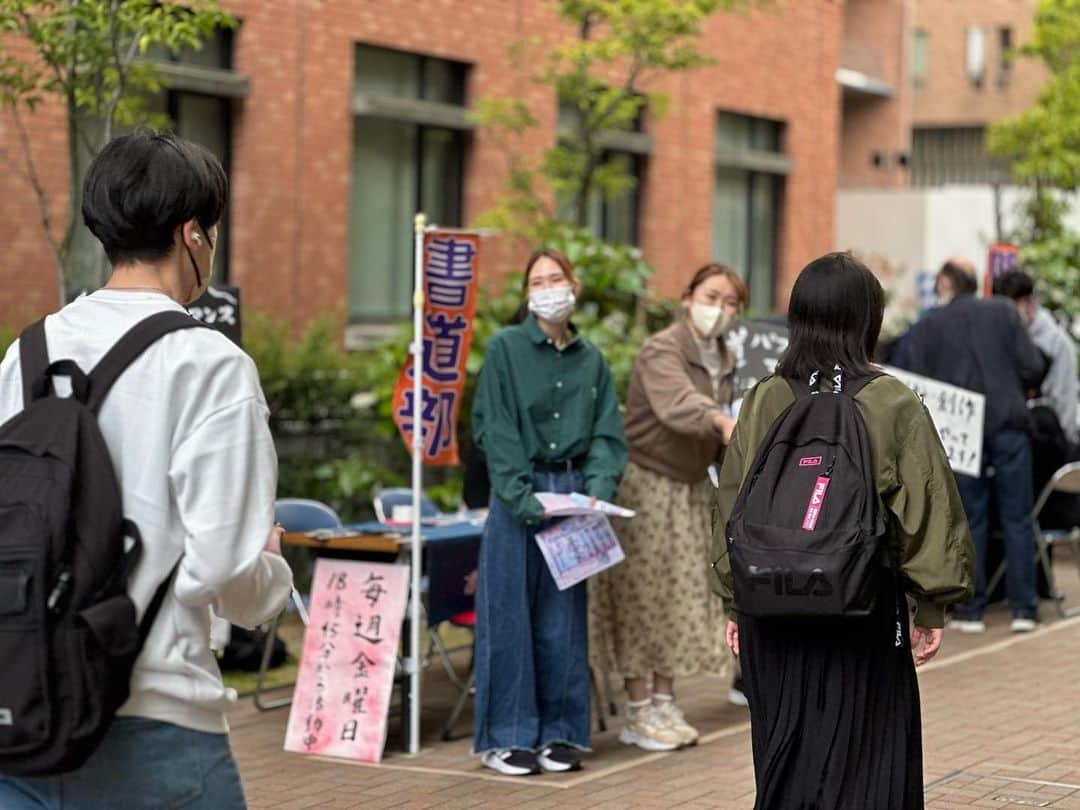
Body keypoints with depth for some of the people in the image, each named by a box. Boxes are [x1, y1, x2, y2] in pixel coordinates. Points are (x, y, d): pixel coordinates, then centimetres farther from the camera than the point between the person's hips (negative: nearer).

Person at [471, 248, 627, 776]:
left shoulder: (591, 360, 10)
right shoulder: (506, 348, -2)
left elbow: (606, 433, 7)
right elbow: (494, 429, -8)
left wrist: (598, 489, -11)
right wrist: (525, 497, -18)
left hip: (572, 490, 4)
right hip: (517, 493, -4)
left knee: (563, 617, 8)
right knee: (510, 615, -1)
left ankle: (560, 732, 16)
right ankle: (506, 737, 7)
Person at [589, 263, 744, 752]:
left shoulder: (724, 362, 10)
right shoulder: (662, 350, -16)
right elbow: (678, 403, -37)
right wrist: (722, 421, -55)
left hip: (691, 491, 8)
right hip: (646, 485, -8)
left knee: (683, 597, 9)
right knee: (642, 596, -4)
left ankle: (664, 703, 19)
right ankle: (638, 714, 4)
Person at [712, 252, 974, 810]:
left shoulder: (764, 400, -2)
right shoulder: (893, 406, -10)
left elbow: (731, 507, 3)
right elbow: (926, 512, -8)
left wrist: (735, 604, 13)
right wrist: (931, 609, 1)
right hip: (864, 609, -3)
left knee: (783, 758, 14)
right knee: (862, 763, 6)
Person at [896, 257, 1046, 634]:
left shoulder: (926, 328, 4)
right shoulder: (1003, 312, 7)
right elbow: (1033, 367, 1)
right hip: (1009, 424, 1)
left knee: (970, 521, 6)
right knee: (1017, 519, 6)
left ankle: (971, 610, 6)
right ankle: (1023, 608, 5)